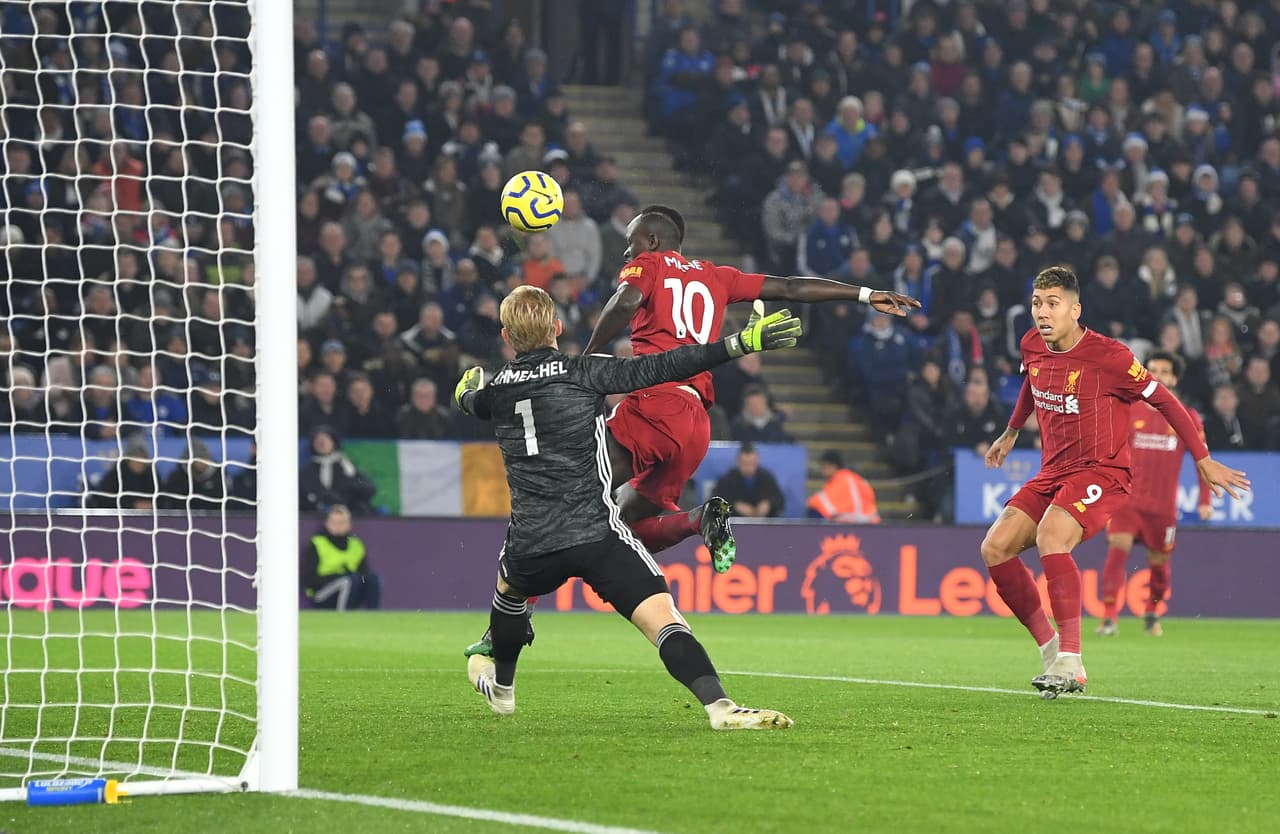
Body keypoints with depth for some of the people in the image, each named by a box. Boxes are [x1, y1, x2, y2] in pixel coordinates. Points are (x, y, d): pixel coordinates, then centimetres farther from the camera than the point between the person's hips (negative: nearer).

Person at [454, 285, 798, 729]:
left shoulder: (495, 389, 11)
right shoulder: (583, 373, -4)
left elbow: (467, 401, 36)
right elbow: (659, 368, -13)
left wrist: (466, 388, 63)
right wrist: (742, 342, -13)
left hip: (531, 545, 4)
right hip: (596, 535, -4)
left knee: (508, 588, 37)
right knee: (662, 615, -14)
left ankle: (500, 685, 56)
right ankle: (719, 706, -35)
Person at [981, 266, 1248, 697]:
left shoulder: (1108, 357, -16)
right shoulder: (1033, 346, 3)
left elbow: (1163, 400, -7)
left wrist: (1203, 461, -2)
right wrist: (1011, 433, 40)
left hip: (1101, 472, -8)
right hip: (1052, 473, 8)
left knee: (1050, 536, -33)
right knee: (995, 548, -7)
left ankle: (1069, 663, -33)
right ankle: (1052, 649, 1)